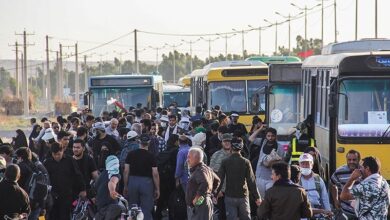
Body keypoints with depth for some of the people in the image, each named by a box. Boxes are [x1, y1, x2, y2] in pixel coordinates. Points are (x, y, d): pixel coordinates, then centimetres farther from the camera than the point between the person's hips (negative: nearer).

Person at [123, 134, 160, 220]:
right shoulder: (151, 156, -6)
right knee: (146, 210, -1)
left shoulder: (131, 154, 1)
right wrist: (157, 189, 0)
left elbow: (126, 171, 1)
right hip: (146, 183, -3)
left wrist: (125, 186, 10)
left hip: (132, 182, 3)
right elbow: (155, 174, -8)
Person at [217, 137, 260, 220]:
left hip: (230, 197, 0)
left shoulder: (225, 162, -6)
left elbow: (219, 179, -5)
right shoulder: (246, 162, -6)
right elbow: (251, 181, -6)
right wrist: (257, 197, 1)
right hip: (243, 196, 0)